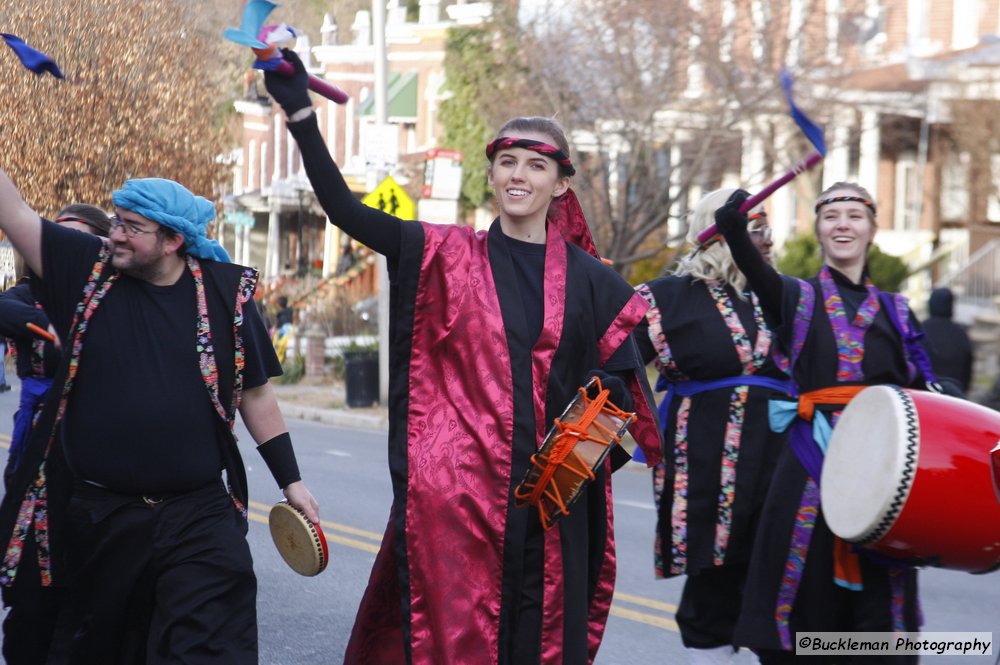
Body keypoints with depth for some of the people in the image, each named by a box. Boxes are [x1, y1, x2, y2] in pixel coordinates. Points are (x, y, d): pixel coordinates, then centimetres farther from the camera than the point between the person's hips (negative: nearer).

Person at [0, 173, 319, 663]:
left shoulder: (225, 292, -2)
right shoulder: (87, 271, -1)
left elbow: (254, 394, 7)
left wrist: (290, 481, 10)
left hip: (199, 517, -2)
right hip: (98, 517, 2)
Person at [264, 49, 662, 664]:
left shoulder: (589, 281, 7)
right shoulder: (449, 257, 4)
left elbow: (617, 376, 11)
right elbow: (346, 210, -2)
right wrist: (300, 112, -8)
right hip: (454, 488, -1)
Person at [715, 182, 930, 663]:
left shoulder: (895, 311, 16)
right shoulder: (797, 297, 6)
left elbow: (921, 390, 14)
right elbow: (761, 277, -16)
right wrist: (734, 230, -37)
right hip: (813, 461, -2)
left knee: (878, 606, 1)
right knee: (809, 597, -2)